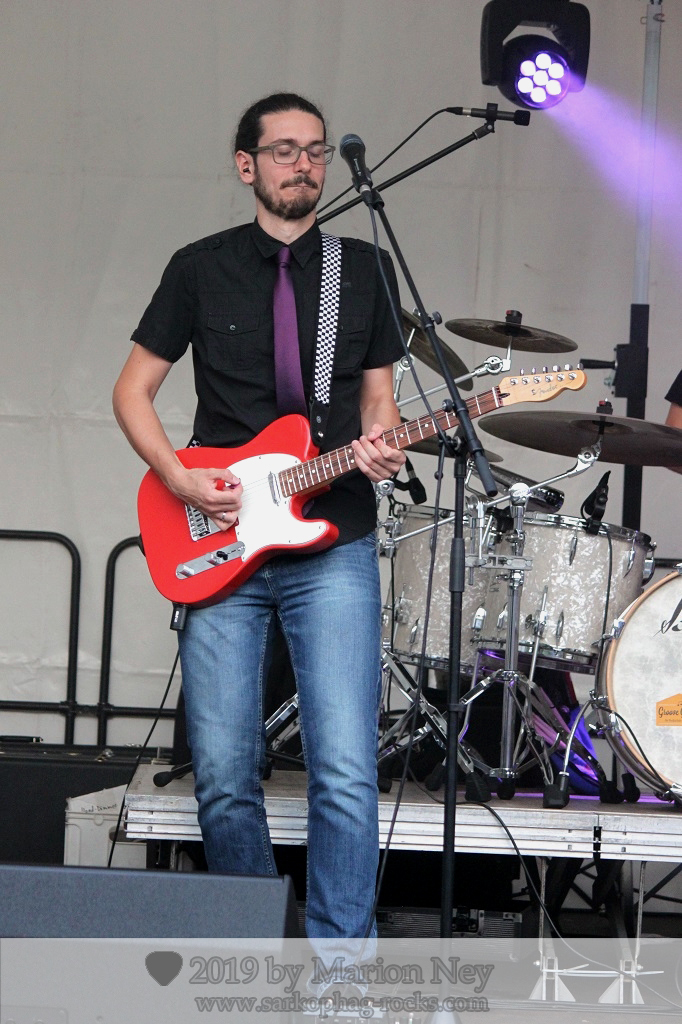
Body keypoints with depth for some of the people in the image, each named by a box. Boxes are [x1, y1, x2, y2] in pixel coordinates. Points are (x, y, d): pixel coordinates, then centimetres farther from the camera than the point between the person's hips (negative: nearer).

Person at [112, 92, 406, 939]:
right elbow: (133, 390, 10)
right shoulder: (201, 269, 7)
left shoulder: (365, 270, 10)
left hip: (332, 548, 0)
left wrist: (379, 447, -8)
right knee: (224, 778, 1)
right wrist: (178, 480, -6)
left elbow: (377, 394, 15)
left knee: (345, 774, -12)